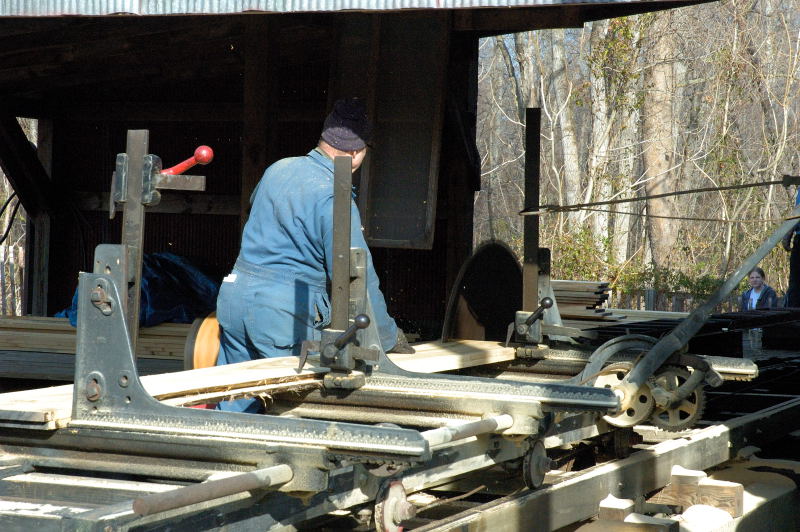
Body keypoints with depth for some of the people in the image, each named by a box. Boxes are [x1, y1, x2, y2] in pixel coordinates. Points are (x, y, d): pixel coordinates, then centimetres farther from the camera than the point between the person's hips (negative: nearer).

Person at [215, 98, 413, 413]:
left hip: (236, 294, 7)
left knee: (233, 407, 12)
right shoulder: (334, 198, -14)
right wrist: (390, 340, -4)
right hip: (286, 313, -7)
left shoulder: (277, 170, 9)